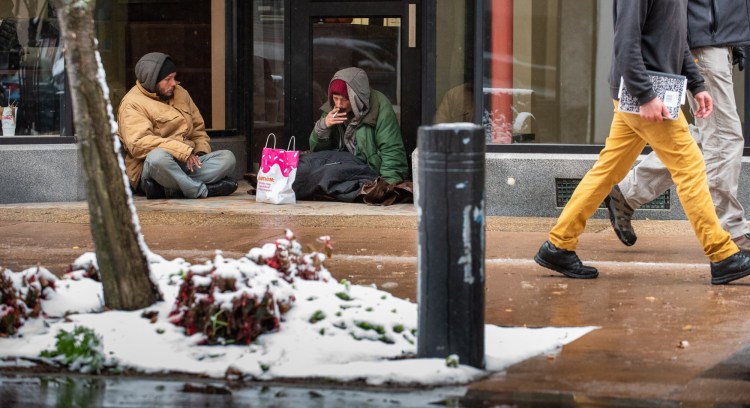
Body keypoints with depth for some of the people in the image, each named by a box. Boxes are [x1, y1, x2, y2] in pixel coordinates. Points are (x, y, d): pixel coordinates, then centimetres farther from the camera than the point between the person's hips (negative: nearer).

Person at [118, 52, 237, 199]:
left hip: (187, 163, 7)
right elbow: (139, 143, -22)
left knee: (227, 158, -16)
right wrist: (183, 151, -25)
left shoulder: (180, 93, 18)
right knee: (158, 156, -42)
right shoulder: (132, 104, -7)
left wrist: (201, 152, 4)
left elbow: (198, 128, 27)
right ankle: (201, 190, -26)